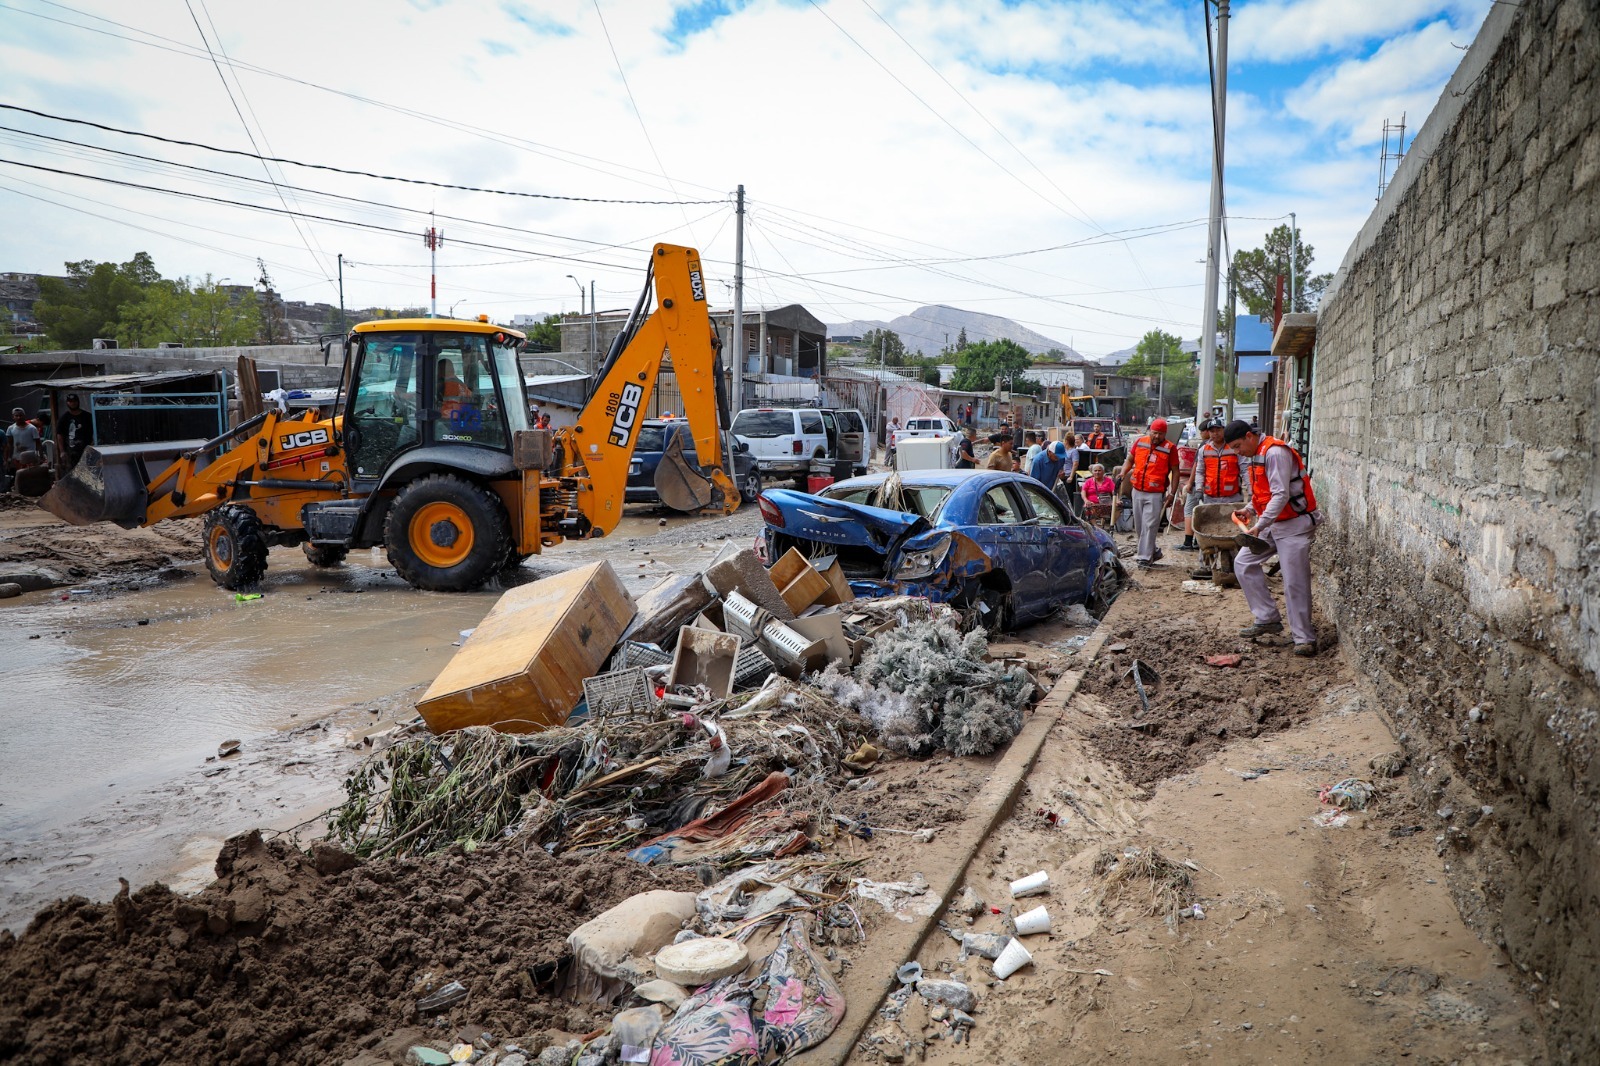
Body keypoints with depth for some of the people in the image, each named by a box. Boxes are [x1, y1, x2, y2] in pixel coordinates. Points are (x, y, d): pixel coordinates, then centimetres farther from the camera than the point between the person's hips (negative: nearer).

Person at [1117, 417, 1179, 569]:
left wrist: (1172, 494, -7)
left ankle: (1145, 558, -6)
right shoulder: (1139, 442, 6)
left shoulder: (1170, 448, -3)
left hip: (1156, 494, -5)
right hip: (1137, 491, 5)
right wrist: (1123, 472, -3)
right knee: (1139, 526, 12)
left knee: (1149, 526, -10)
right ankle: (1153, 551, 29)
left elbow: (1175, 472, -1)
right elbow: (1129, 460, 18)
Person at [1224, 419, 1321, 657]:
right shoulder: (1258, 455, 12)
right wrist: (1250, 510, 6)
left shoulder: (1275, 453, -19)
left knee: (1295, 583, -8)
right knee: (1243, 562, 6)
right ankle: (1267, 619, 12)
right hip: (1272, 523, 10)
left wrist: (1259, 526, -26)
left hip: (1295, 524, -10)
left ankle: (1304, 639, 1)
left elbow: (1281, 495, -24)